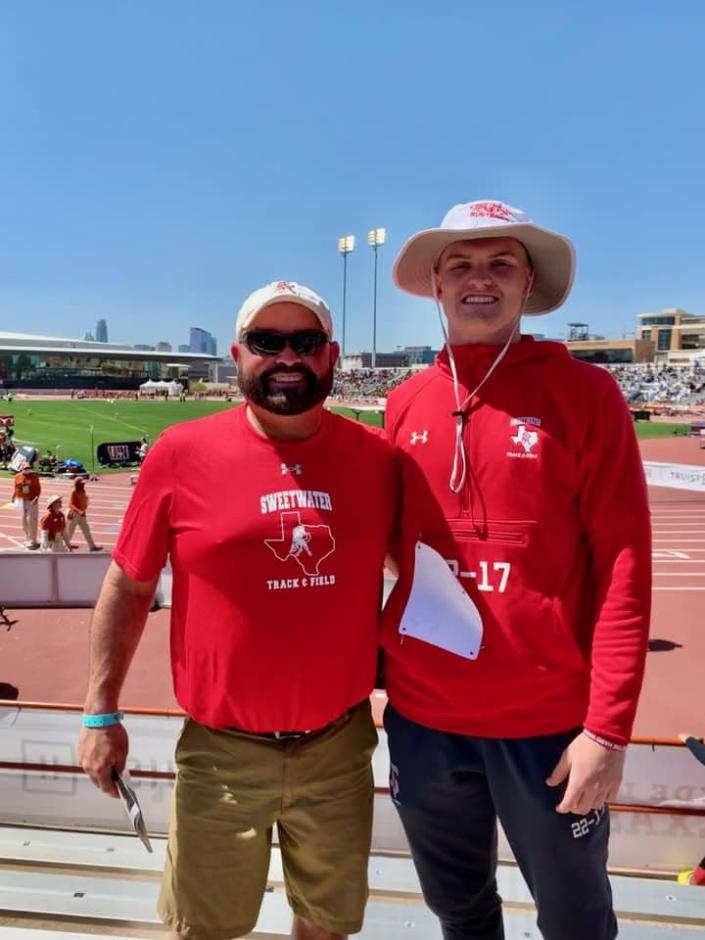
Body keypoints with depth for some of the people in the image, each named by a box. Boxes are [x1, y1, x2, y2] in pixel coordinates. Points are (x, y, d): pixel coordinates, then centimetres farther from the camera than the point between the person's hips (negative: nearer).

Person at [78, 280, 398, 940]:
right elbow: (128, 589, -2)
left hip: (341, 745, 2)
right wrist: (101, 713, -1)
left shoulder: (376, 457, -5)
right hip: (222, 752, -1)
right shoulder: (181, 454, -11)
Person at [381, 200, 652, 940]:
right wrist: (374, 658, 8)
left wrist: (608, 725, -13)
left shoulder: (583, 391, -8)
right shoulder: (404, 404, 3)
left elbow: (624, 564, -11)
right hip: (421, 716, 3)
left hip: (549, 721, -3)